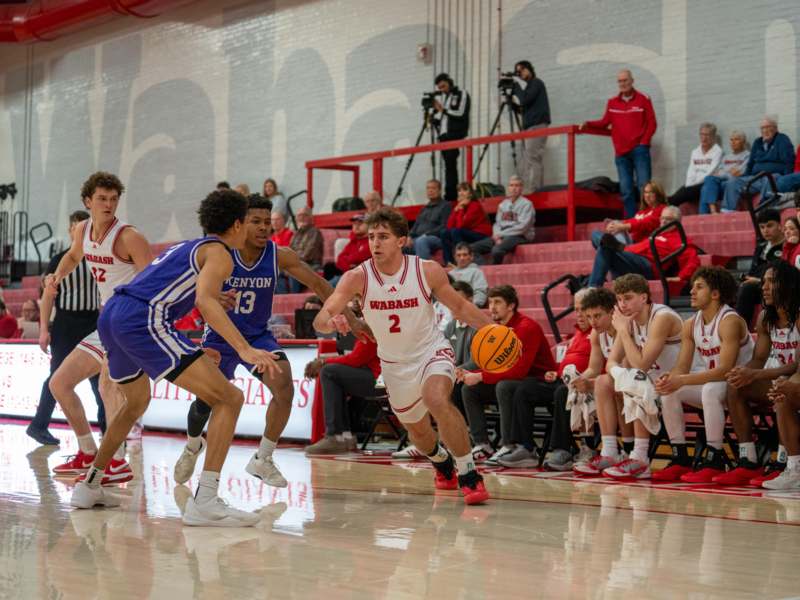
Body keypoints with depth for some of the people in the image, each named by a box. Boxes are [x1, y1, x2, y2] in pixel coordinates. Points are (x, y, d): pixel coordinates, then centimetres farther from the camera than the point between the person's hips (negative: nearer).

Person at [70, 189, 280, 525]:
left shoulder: (186, 247, 29)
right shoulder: (219, 253, 3)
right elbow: (205, 301, -16)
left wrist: (218, 298, 51)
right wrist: (245, 350, -26)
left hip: (110, 316, 10)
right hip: (143, 321, -10)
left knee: (137, 402, 35)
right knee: (229, 399, -10)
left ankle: (89, 488, 40)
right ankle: (204, 502, -21)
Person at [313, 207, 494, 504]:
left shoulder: (427, 271, -19)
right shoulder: (357, 277, -20)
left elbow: (460, 306, -4)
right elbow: (321, 319, -28)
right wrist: (330, 322, -53)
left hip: (432, 350, -3)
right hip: (394, 364, 3)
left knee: (437, 400, -34)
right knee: (416, 430, 19)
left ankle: (468, 473, -19)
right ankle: (442, 462, 55)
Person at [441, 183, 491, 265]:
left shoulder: (475, 205, -16)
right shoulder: (460, 204, 7)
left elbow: (460, 225, -23)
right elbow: (449, 225, -1)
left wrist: (460, 209, -14)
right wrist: (456, 209, -9)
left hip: (481, 235, -8)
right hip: (467, 233, 8)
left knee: (455, 232, -28)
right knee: (445, 233, -9)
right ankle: (448, 263, -12)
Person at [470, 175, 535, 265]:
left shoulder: (527, 204, -2)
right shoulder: (503, 204, 18)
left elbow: (522, 227, -11)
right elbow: (497, 223, 15)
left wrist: (500, 234, -12)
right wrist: (497, 236, -8)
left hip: (520, 236, -7)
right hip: (500, 237, 7)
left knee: (497, 250, -38)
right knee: (472, 248, -12)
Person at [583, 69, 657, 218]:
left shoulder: (643, 99, 4)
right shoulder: (612, 102, 12)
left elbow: (652, 123, 1)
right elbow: (605, 123, 9)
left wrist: (644, 143, -7)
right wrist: (588, 124, -6)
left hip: (639, 150, -3)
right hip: (621, 152, 3)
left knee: (644, 186, -8)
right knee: (626, 190, 1)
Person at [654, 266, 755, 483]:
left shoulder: (730, 321, -21)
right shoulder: (691, 325, 4)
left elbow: (725, 370, -28)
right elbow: (682, 366, 2)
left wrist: (682, 380, -35)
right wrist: (668, 379, -23)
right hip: (711, 382, 8)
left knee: (711, 389, -37)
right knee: (669, 392, -11)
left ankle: (715, 461, -30)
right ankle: (680, 459, -8)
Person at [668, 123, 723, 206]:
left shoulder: (717, 151, 1)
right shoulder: (695, 152, 20)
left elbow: (710, 172, -10)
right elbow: (691, 172, 11)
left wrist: (691, 186, -16)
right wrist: (688, 185, -11)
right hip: (694, 184, 5)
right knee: (682, 189, -27)